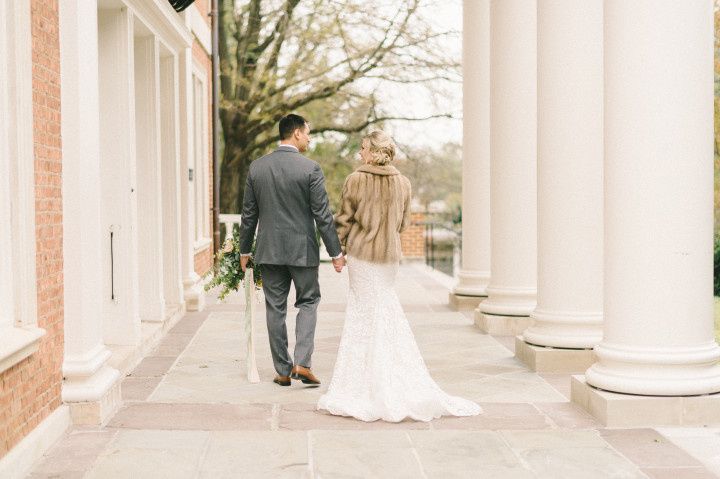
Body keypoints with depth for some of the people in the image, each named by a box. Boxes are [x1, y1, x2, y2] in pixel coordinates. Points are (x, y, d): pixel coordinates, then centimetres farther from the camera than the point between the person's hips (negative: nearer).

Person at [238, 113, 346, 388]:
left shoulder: (257, 167, 2)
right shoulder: (310, 169, -11)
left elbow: (249, 213, 6)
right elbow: (322, 215, -10)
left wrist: (244, 250, 16)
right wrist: (335, 253, -3)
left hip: (269, 250, 3)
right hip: (302, 250, -3)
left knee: (275, 309, 9)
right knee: (308, 302, 11)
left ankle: (283, 371, 14)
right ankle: (302, 362, -2)